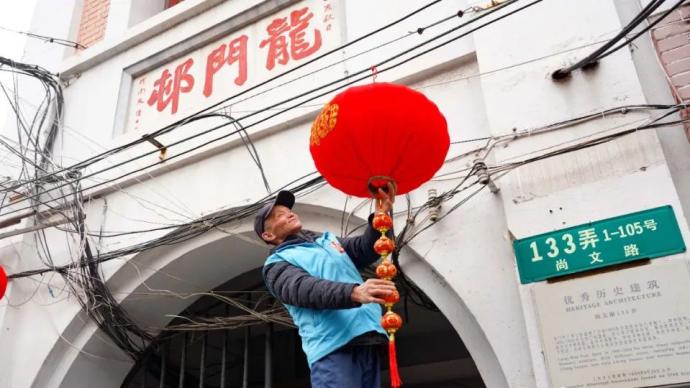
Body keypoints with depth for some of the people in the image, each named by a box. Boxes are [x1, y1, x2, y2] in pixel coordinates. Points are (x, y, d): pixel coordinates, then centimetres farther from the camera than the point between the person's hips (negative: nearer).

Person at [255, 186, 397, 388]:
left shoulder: (328, 239, 28)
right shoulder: (277, 263, 6)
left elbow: (366, 249, 19)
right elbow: (306, 289, -14)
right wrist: (354, 292, -31)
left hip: (368, 340, 6)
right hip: (333, 346, -6)